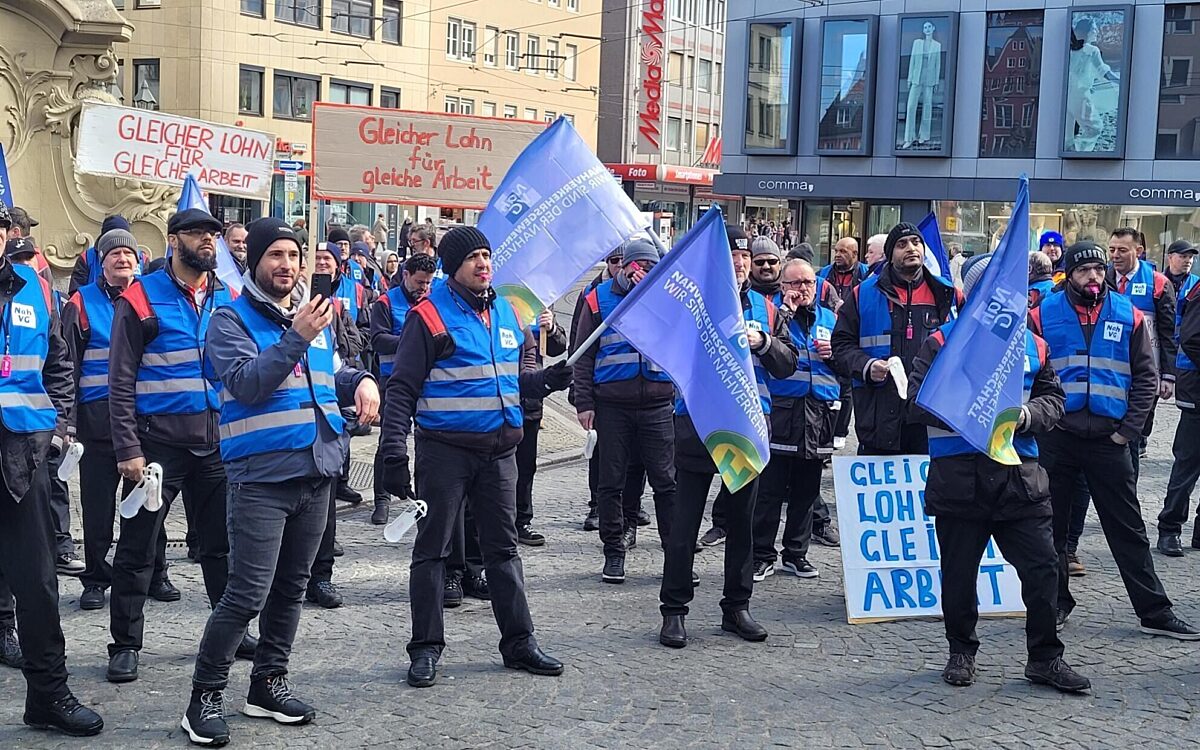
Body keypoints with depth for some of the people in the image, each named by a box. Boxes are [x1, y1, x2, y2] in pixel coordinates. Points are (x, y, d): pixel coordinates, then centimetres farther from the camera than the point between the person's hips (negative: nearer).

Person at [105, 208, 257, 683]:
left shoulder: (229, 299, 8)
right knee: (137, 547, 3)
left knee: (223, 543, 12)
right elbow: (121, 381, -6)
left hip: (218, 441, 4)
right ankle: (125, 644, 14)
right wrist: (128, 448, -12)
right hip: (158, 442, -4)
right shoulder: (141, 299, -4)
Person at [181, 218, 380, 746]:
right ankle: (204, 698, 3)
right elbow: (246, 385, -19)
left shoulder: (316, 318, 14)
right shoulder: (232, 320, -5)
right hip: (260, 477, -7)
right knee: (247, 594, -10)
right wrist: (296, 338, -25)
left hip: (316, 472, 7)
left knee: (291, 587, 14)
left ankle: (269, 684, 28)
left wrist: (361, 381, 4)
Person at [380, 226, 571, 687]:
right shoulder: (430, 315, -8)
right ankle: (426, 648, 13)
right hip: (444, 449, -5)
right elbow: (402, 389, -10)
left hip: (499, 449, 6)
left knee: (503, 547, 12)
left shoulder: (507, 313, 11)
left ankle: (519, 643, 21)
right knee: (432, 549, 3)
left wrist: (548, 380, 0)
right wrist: (394, 452, -17)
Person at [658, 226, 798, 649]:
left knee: (742, 520, 12)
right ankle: (674, 610, 10)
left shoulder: (765, 308, 11)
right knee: (685, 522, 1)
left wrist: (762, 342, -11)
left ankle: (736, 607, 24)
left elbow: (788, 364, 7)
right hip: (698, 422, -4)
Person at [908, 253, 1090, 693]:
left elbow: (1054, 400, 13)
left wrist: (1026, 415, -8)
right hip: (958, 476, -3)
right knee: (959, 572, 8)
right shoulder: (943, 342, 1)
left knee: (1042, 568, 2)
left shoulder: (1032, 346, 13)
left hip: (1020, 475, 3)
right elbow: (918, 403, -6)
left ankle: (1045, 658, 17)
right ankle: (961, 652, 27)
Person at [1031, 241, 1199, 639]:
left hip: (1109, 439, 0)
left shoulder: (1129, 316, 5)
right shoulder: (1043, 315, 1)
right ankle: (1056, 603, 22)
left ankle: (1155, 611, 11)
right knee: (1051, 526, 8)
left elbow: (1146, 378, 6)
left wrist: (1128, 430, -2)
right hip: (1057, 438, 0)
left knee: (1128, 529, 5)